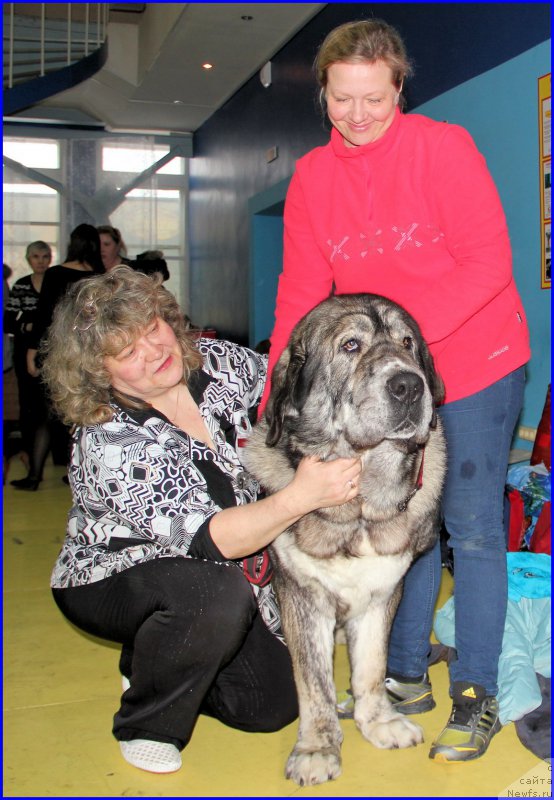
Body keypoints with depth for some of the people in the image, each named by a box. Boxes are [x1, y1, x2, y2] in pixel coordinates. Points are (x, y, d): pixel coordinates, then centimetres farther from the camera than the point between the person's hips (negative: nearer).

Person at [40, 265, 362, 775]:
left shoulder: (218, 362, -14)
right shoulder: (109, 445, -31)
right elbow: (209, 540, -36)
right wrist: (301, 498, -49)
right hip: (112, 580, -6)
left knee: (273, 705, 1)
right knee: (218, 595, -36)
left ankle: (153, 658, 27)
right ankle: (144, 724, -7)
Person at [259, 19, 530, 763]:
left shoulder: (443, 147, -11)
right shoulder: (311, 178, 1)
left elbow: (489, 261, -16)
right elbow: (301, 295, -1)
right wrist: (273, 403, -9)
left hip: (473, 365, -4)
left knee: (472, 529, -1)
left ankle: (477, 696, 11)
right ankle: (406, 676, 25)